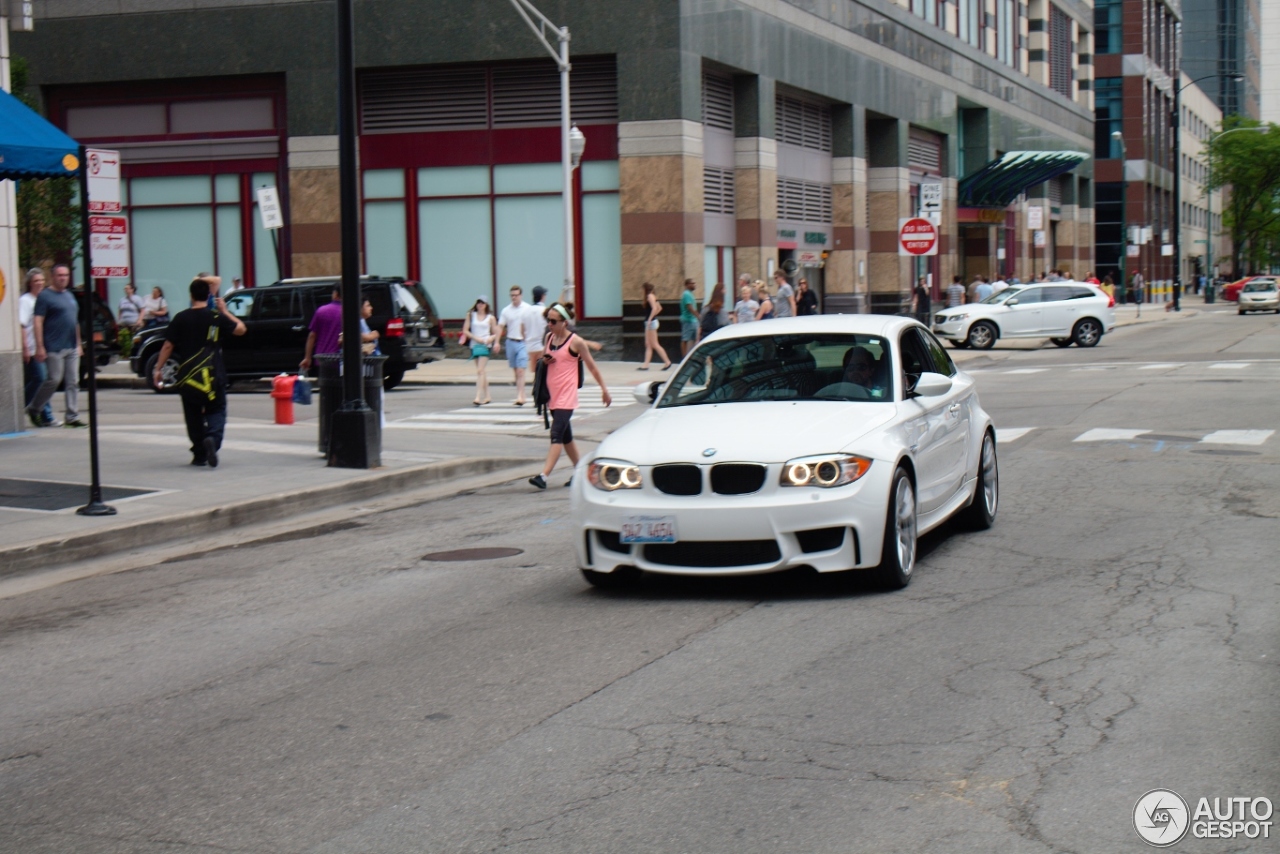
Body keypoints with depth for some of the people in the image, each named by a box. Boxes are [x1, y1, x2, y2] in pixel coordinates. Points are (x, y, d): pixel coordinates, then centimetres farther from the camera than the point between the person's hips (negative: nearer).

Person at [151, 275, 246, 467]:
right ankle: (213, 439, -24)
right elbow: (240, 329, 6)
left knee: (194, 416, 13)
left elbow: (168, 346, -1)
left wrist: (158, 368, 6)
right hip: (213, 376, -1)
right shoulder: (216, 318, -4)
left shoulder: (180, 318, -2)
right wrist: (225, 311, 15)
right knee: (216, 412, 5)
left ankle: (199, 454, 15)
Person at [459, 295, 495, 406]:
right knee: (481, 372, 12)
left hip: (485, 345, -3)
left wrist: (491, 338, -13)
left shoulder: (490, 317, 4)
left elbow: (495, 333, 9)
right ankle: (487, 396, 23)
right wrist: (476, 338, -10)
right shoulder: (471, 315, 6)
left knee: (480, 371, -14)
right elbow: (465, 331, 2)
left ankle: (478, 397, -20)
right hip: (474, 345, 3)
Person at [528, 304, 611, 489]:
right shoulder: (549, 337, 9)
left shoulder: (575, 341, -8)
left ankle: (543, 475, -26)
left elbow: (591, 366, -1)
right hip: (552, 394, 7)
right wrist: (544, 360, -1)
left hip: (567, 396, -7)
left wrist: (604, 388, 2)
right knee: (565, 435, 14)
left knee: (556, 434, -17)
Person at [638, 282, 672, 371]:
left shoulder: (650, 296, -13)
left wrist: (650, 319, -25)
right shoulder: (653, 296, 14)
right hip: (649, 323, 10)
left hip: (651, 322, -10)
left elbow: (654, 308, -25)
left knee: (654, 345, -6)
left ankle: (667, 362, -3)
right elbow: (659, 308, 22)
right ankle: (646, 365, 7)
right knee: (648, 345, 7)